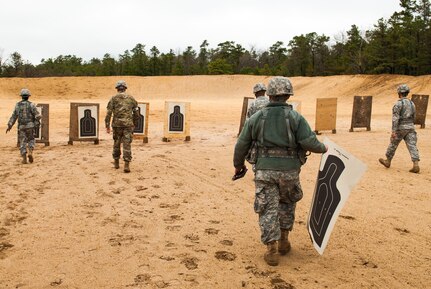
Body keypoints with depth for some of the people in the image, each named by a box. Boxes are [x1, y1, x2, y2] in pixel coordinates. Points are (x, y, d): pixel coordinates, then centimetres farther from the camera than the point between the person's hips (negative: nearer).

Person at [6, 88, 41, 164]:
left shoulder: (17, 105, 3)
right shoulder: (31, 104, -4)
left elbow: (14, 116, 4)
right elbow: (37, 115, -9)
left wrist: (9, 126, 10)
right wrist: (37, 124, 5)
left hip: (21, 127, 1)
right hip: (30, 126, -1)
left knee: (22, 142, 7)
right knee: (31, 140, 17)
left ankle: (24, 158, 0)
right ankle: (30, 152, -7)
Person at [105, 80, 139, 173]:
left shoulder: (113, 98, 2)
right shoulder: (131, 98, 8)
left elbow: (108, 113, -4)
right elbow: (136, 113, 11)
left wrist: (107, 126, -2)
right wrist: (134, 124, 22)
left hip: (117, 124, 0)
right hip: (128, 124, 0)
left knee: (116, 143, 16)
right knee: (127, 145, -2)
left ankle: (116, 162, 27)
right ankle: (127, 165, -11)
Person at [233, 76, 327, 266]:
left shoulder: (256, 118, 3)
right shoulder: (295, 117, -3)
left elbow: (242, 144, 7)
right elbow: (309, 142, -11)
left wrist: (238, 165, 22)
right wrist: (323, 148, 11)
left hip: (265, 170, 0)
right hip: (289, 171, 0)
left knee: (268, 209, 6)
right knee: (287, 204, 24)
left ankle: (271, 250, 4)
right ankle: (283, 240, 30)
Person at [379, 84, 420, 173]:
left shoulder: (398, 104, -11)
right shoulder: (412, 103, 10)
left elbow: (395, 118, -18)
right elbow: (413, 117, 18)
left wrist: (393, 131, -20)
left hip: (400, 128, -5)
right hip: (410, 127, 5)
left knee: (393, 145, 13)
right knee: (412, 146, -2)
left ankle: (388, 161, 28)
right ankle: (416, 165, -13)